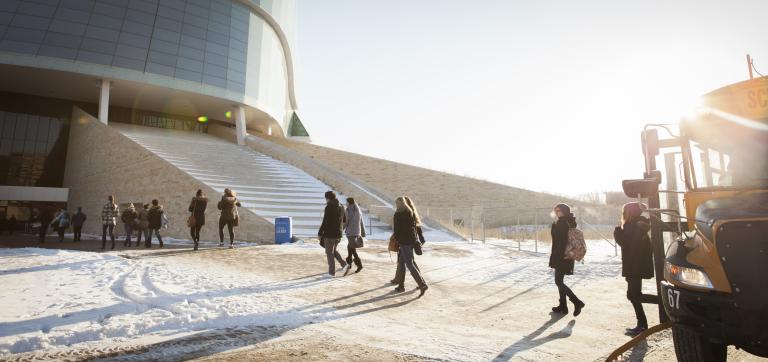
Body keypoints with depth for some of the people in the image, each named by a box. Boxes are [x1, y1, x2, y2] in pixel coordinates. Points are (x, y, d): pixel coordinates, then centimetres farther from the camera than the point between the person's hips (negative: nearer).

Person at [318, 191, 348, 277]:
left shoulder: (329, 207, -16)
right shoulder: (341, 206, 7)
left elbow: (325, 222, -17)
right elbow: (344, 220, 15)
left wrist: (320, 233, -8)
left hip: (329, 234, -7)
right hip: (338, 233, 7)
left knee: (329, 253, 5)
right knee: (334, 251, 22)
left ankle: (331, 272, 11)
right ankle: (344, 265, 7)